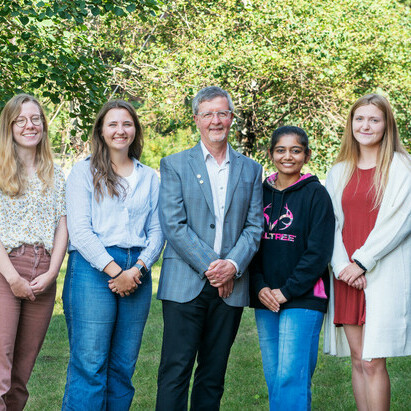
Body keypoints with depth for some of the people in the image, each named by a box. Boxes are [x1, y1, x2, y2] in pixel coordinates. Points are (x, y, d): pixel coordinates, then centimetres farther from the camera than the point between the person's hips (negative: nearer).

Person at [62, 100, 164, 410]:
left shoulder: (150, 178, 16)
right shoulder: (85, 171, 4)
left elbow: (157, 230, 11)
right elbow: (79, 230, -5)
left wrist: (137, 268, -6)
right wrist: (114, 271, -11)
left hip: (137, 273, 4)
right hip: (93, 269, -4)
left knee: (123, 367, 5)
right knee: (89, 365, -8)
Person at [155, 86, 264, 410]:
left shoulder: (250, 169, 13)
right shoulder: (174, 165, 5)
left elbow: (254, 226, 7)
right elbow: (174, 224, -5)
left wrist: (233, 265, -10)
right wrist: (209, 266, -12)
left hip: (231, 285, 3)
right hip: (186, 283, -3)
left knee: (214, 374, 7)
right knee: (175, 371, -5)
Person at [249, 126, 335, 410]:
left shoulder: (316, 194, -2)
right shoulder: (260, 192, 11)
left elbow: (319, 251, -8)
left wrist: (287, 291, -11)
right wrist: (260, 287, -4)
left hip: (303, 298, -5)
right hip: (265, 298, 5)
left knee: (291, 375, -11)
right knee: (273, 376, 7)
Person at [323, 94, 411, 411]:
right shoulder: (340, 172, 15)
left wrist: (362, 262, -12)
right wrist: (342, 265, -6)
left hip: (384, 275, -4)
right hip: (347, 276, 5)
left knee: (372, 361, -10)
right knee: (358, 360, 5)